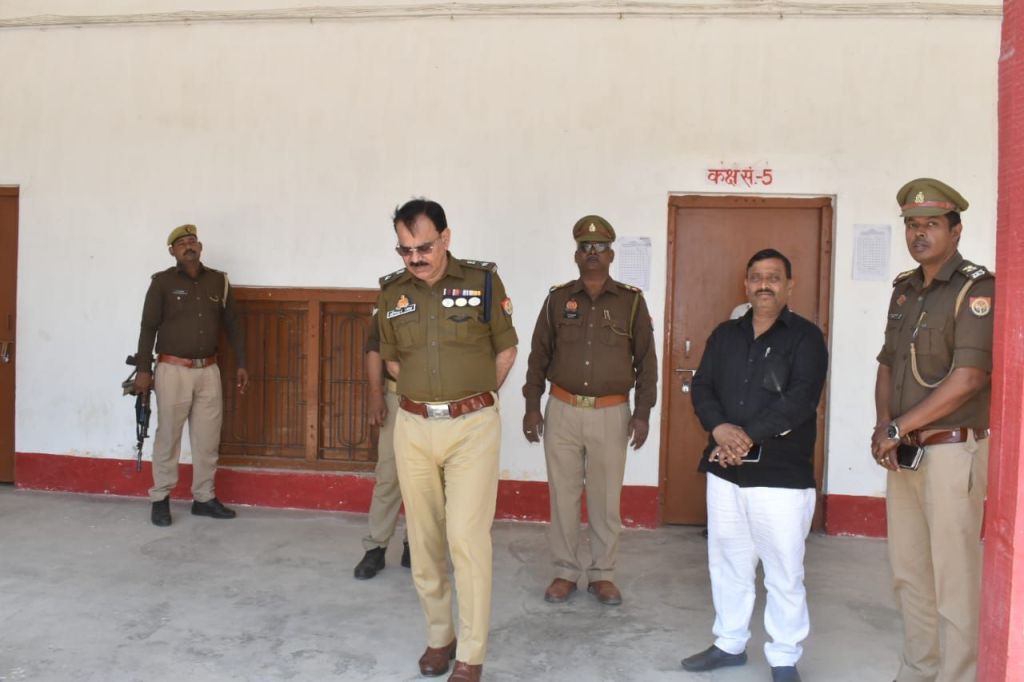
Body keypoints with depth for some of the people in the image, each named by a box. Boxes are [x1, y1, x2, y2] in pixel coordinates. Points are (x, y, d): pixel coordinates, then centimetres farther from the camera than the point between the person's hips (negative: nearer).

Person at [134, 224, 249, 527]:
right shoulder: (163, 282, -4)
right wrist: (143, 369, -8)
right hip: (173, 370, -3)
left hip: (208, 371, 4)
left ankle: (204, 498, 18)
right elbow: (148, 327, -4)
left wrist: (241, 364, 8)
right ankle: (160, 499, 15)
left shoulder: (219, 281, 6)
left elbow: (232, 325, 11)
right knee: (168, 436, 3)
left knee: (208, 438, 7)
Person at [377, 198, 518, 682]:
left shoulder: (483, 281, -4)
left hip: (473, 426, -3)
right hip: (413, 427, 4)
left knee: (467, 537, -6)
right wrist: (427, 394, 12)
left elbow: (506, 349, 7)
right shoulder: (392, 292, 4)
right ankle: (439, 636, 29)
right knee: (424, 538, 11)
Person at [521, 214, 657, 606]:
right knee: (563, 495, 7)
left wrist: (642, 413, -1)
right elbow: (539, 355, 7)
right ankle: (565, 572, 21)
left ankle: (602, 575, 21)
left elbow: (646, 361, 4)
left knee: (606, 499, 7)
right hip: (563, 411, 1)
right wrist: (532, 406, 2)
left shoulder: (631, 301, 2)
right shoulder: (557, 299, 5)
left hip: (612, 414, -1)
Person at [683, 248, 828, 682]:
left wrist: (749, 436, -21)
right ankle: (729, 643, 32)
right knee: (728, 563, 16)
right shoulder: (725, 334, 11)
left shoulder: (806, 337, -4)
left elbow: (800, 399, -16)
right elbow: (702, 387, 5)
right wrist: (720, 428, -14)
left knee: (784, 573, 4)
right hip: (724, 470, 5)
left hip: (782, 474, -5)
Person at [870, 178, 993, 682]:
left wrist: (897, 429, -14)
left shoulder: (976, 289, -11)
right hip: (902, 454, 7)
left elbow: (968, 379, -20)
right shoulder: (905, 289, 12)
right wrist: (882, 428, -3)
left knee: (954, 582, 0)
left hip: (951, 452, -7)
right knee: (909, 574, 15)